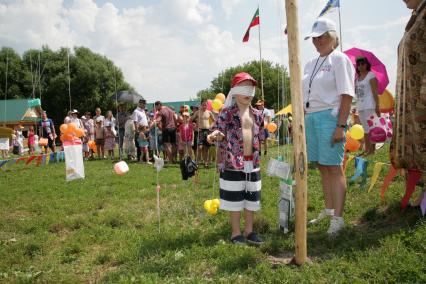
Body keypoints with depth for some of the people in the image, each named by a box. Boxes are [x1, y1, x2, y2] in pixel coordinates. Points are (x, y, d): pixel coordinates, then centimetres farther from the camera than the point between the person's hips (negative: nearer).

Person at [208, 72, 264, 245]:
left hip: (253, 163, 6)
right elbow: (218, 131, -14)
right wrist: (215, 135, -32)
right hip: (233, 163, -5)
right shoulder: (227, 113, -7)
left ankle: (249, 231, 26)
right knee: (235, 199, 3)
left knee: (251, 198, 13)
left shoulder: (257, 115, 10)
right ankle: (236, 233, 17)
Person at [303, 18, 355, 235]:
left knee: (334, 168, -5)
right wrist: (301, 123, 16)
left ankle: (338, 218, 1)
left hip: (330, 117, -7)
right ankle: (328, 210, 23)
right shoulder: (310, 64, 19)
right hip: (310, 118, 7)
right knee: (322, 167, 12)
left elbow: (347, 95, -11)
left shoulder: (339, 59, -3)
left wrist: (341, 125, -17)